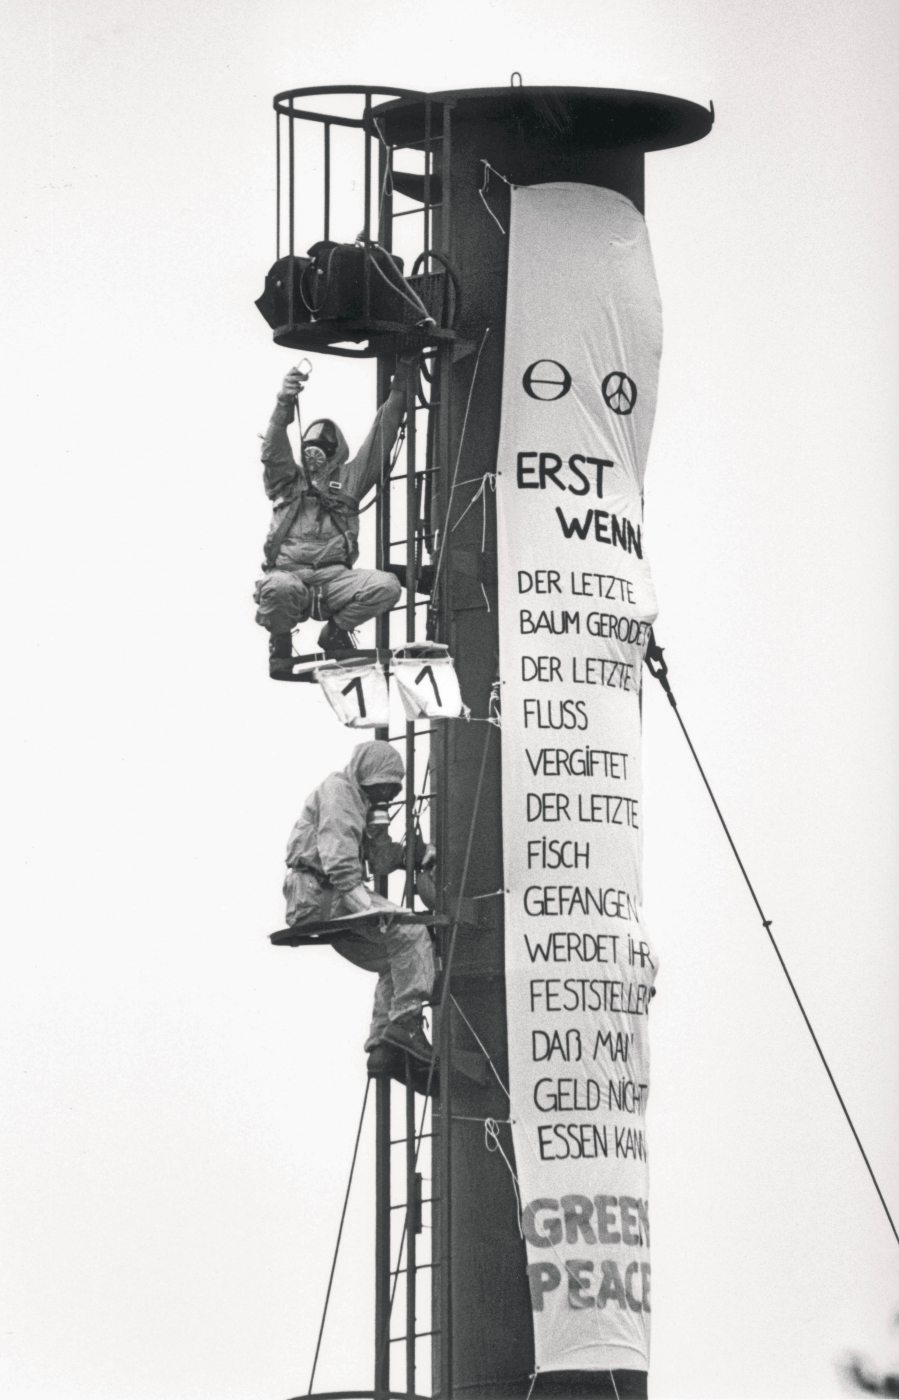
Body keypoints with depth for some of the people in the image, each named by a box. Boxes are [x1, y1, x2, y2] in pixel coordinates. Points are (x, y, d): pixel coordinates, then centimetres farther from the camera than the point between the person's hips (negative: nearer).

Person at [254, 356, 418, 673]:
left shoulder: (349, 480, 24)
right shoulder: (287, 481, 20)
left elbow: (380, 438, 20)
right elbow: (273, 450, 1)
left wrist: (399, 389, 15)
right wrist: (285, 403, -16)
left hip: (334, 577, 2)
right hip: (288, 571, -2)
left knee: (386, 585, -26)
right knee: (279, 588, -40)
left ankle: (336, 631, 2)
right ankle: (280, 642, -5)